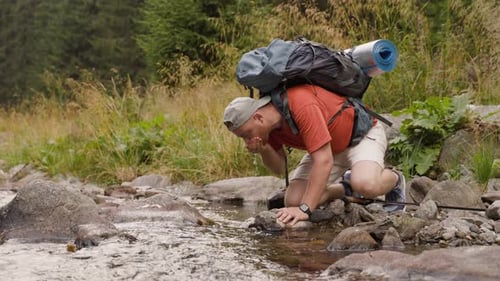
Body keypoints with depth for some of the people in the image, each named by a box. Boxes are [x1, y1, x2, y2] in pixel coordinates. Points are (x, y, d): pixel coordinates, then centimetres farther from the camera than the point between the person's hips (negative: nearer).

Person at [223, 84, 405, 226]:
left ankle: (395, 179, -1)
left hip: (362, 132, -8)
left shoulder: (302, 105, -38)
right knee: (293, 201, -10)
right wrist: (264, 150, -23)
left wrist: (305, 209, -40)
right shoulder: (266, 122, -11)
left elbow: (324, 161, -39)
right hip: (331, 147, 8)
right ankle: (347, 189, 16)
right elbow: (279, 168, -1)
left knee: (366, 185, -37)